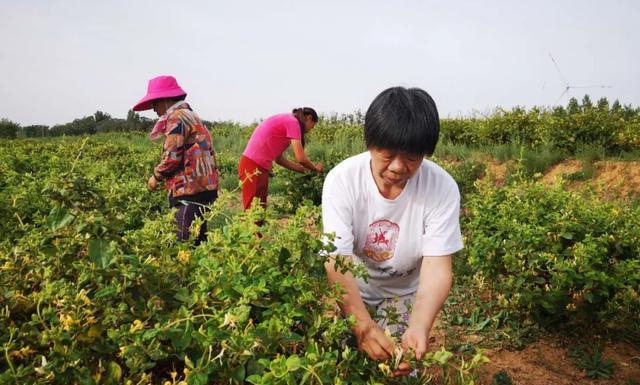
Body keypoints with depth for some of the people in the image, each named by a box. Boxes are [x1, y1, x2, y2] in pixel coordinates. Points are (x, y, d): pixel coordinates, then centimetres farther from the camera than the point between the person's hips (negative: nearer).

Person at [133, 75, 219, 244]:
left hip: (191, 192, -10)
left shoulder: (176, 117, -8)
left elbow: (172, 158, -15)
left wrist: (156, 177, 2)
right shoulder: (190, 115, 22)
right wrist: (167, 178, 17)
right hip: (203, 188, 10)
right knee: (196, 241, 14)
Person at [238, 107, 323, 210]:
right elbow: (301, 158, -12)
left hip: (257, 166, 10)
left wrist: (303, 169, 19)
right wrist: (315, 168, 6)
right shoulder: (292, 122, -7)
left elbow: (279, 158, 18)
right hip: (253, 166, -10)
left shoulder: (284, 121, 19)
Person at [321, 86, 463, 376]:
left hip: (404, 294, 1)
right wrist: (362, 323, -46)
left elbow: (437, 267, -26)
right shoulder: (341, 180, -26)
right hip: (351, 290, 0)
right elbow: (337, 261, -30)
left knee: (400, 368, -2)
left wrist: (419, 326, -44)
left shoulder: (443, 188, -24)